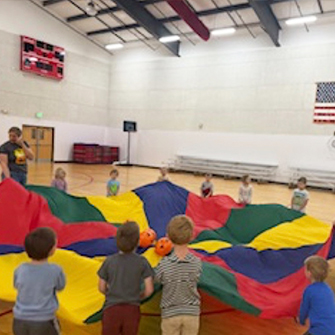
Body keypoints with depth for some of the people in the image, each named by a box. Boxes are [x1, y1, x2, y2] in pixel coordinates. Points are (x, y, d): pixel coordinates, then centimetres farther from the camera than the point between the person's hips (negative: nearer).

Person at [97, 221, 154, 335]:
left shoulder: (109, 261, -4)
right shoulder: (141, 262, -7)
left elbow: (102, 288, 3)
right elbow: (149, 290, -7)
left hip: (112, 308, 0)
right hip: (132, 309, 0)